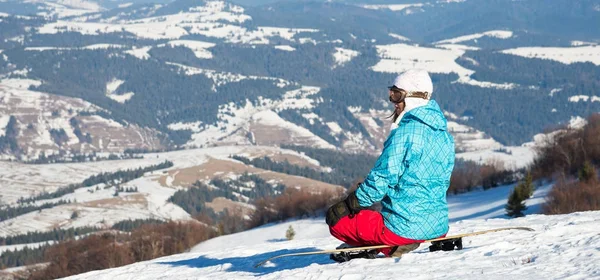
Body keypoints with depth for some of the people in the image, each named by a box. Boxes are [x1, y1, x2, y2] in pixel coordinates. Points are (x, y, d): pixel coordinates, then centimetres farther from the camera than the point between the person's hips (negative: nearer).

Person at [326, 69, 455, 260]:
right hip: (438, 226, 8)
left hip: (406, 227, -8)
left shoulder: (405, 132, -15)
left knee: (336, 217, 6)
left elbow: (383, 178, -16)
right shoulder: (444, 134, 9)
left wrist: (350, 204, -3)